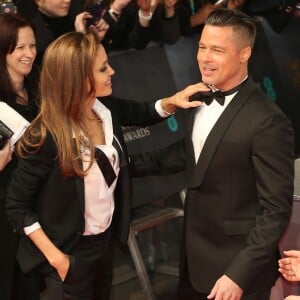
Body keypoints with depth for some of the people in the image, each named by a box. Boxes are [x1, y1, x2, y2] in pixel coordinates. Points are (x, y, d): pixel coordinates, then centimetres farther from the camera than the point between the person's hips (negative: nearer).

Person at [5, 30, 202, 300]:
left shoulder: (107, 109, -9)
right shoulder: (47, 137, -28)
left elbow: (144, 113, 13)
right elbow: (18, 206, -18)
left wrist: (172, 101, -7)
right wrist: (55, 256, -19)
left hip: (106, 240, 7)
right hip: (71, 253, -7)